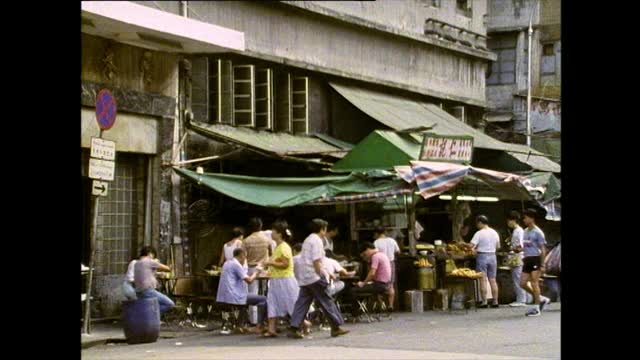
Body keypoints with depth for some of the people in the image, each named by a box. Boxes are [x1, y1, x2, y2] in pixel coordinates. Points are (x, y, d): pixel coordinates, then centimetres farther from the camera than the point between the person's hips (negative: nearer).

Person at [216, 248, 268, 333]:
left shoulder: (227, 263, 16)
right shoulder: (236, 265, -12)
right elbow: (249, 280, -17)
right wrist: (256, 272, -2)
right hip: (234, 296, -10)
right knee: (263, 299, -6)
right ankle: (259, 326, -7)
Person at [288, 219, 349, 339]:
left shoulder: (307, 240, 19)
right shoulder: (317, 241, -10)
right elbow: (316, 262, -17)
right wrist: (322, 276, -12)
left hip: (304, 278, 9)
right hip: (314, 277, -9)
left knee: (302, 302, 5)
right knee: (326, 302, -2)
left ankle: (293, 328, -3)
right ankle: (336, 327, 2)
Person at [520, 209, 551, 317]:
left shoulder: (538, 232, -8)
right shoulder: (525, 232, 15)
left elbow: (543, 250, -10)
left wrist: (542, 265, -14)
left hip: (536, 259, -8)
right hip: (527, 260, 8)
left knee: (534, 283, -7)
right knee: (523, 283, 4)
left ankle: (536, 308, 0)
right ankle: (542, 299, 19)